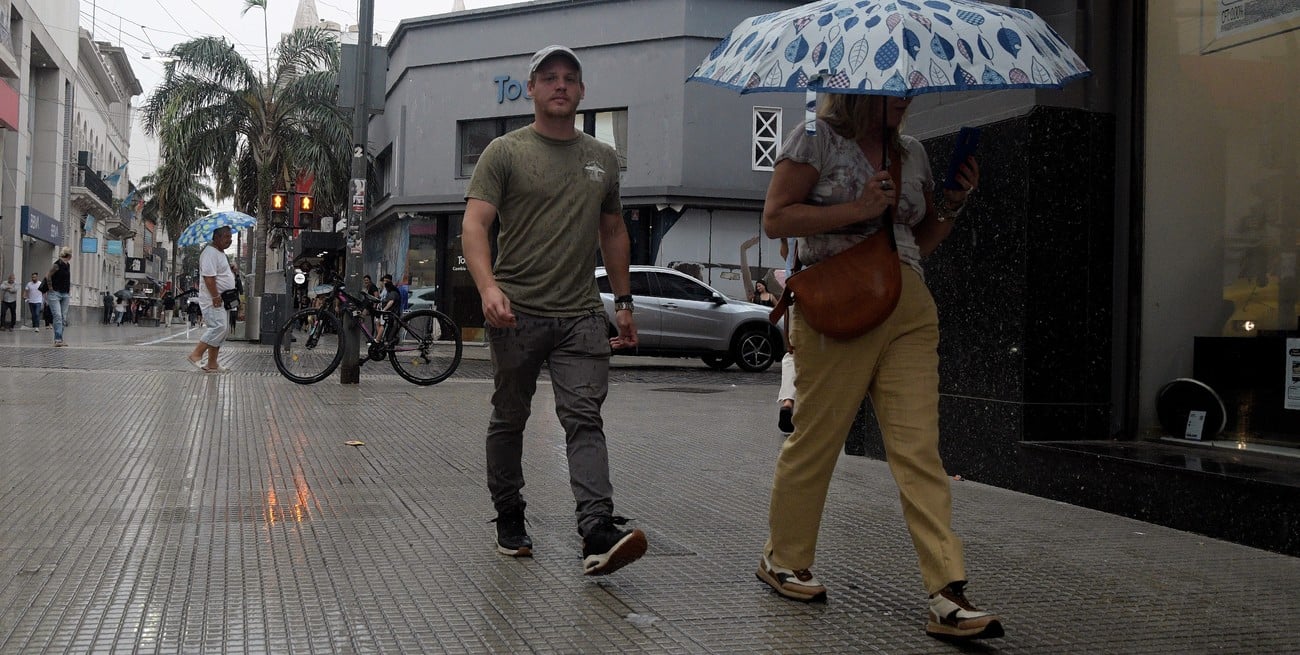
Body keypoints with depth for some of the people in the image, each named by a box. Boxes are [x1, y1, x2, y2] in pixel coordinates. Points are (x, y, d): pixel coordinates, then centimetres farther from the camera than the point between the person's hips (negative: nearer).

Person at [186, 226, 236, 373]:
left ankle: (212, 364, 12)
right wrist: (216, 297, -24)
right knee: (219, 327, -18)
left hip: (221, 300, 11)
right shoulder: (210, 253, -15)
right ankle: (196, 355, -12)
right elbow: (209, 278, -23)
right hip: (213, 300, -11)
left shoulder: (220, 253, 19)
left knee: (223, 330, 9)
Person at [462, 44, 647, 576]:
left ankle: (598, 533, -18)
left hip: (581, 315, 2)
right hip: (517, 312, -2)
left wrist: (624, 301, 17)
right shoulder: (505, 152, 2)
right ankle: (509, 521, 23)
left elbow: (613, 232, 23)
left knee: (585, 418, -9)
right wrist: (488, 287, -24)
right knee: (509, 420, 9)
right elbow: (475, 223, -8)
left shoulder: (602, 158, 16)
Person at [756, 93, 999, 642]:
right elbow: (775, 218, -7)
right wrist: (858, 209, -12)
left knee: (919, 448, -5)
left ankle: (947, 598, -9)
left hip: (909, 312, 5)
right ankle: (782, 559, 25)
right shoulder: (818, 138, 2)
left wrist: (954, 204, 8)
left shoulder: (911, 153, 20)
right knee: (815, 440, 3)